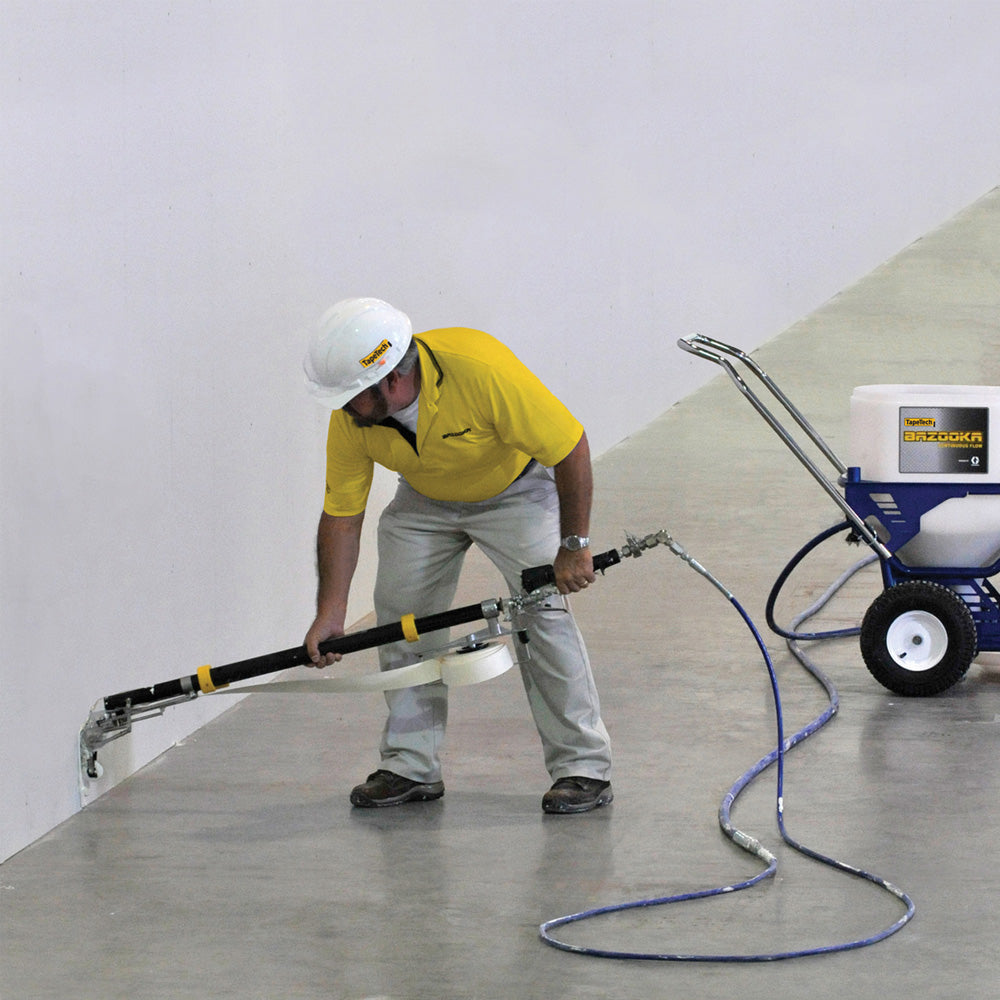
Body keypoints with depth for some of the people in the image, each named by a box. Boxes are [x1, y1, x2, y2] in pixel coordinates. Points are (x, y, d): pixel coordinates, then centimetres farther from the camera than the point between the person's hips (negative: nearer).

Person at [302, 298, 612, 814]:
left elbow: (572, 447, -30)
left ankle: (582, 767, -10)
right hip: (424, 499, 5)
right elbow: (341, 513, -14)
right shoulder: (349, 416, -24)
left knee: (542, 609, -17)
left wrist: (573, 546, -26)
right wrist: (330, 613, -18)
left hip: (516, 486, -5)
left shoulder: (481, 370, -40)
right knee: (400, 615, -4)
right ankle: (410, 766, 8)